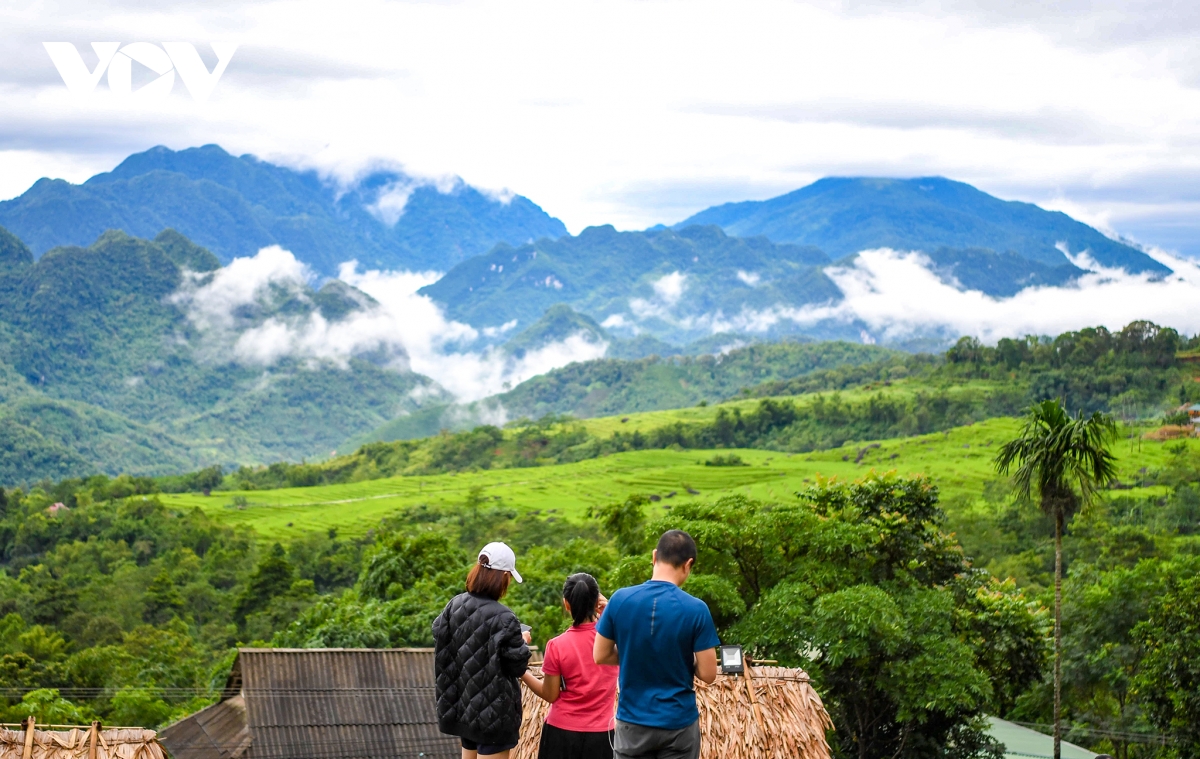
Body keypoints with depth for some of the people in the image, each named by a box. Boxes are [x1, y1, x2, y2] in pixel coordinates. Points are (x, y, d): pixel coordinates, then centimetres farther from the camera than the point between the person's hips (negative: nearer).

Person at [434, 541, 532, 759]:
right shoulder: (503, 618, -21)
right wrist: (523, 643, 3)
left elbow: (439, 634, 9)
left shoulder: (455, 605, -3)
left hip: (462, 705, 7)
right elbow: (517, 666, -15)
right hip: (493, 711, -7)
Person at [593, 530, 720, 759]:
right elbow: (707, 674, -10)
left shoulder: (620, 599, -7)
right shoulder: (696, 609, -14)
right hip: (678, 723, -2)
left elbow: (600, 656, 3)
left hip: (632, 721, 2)